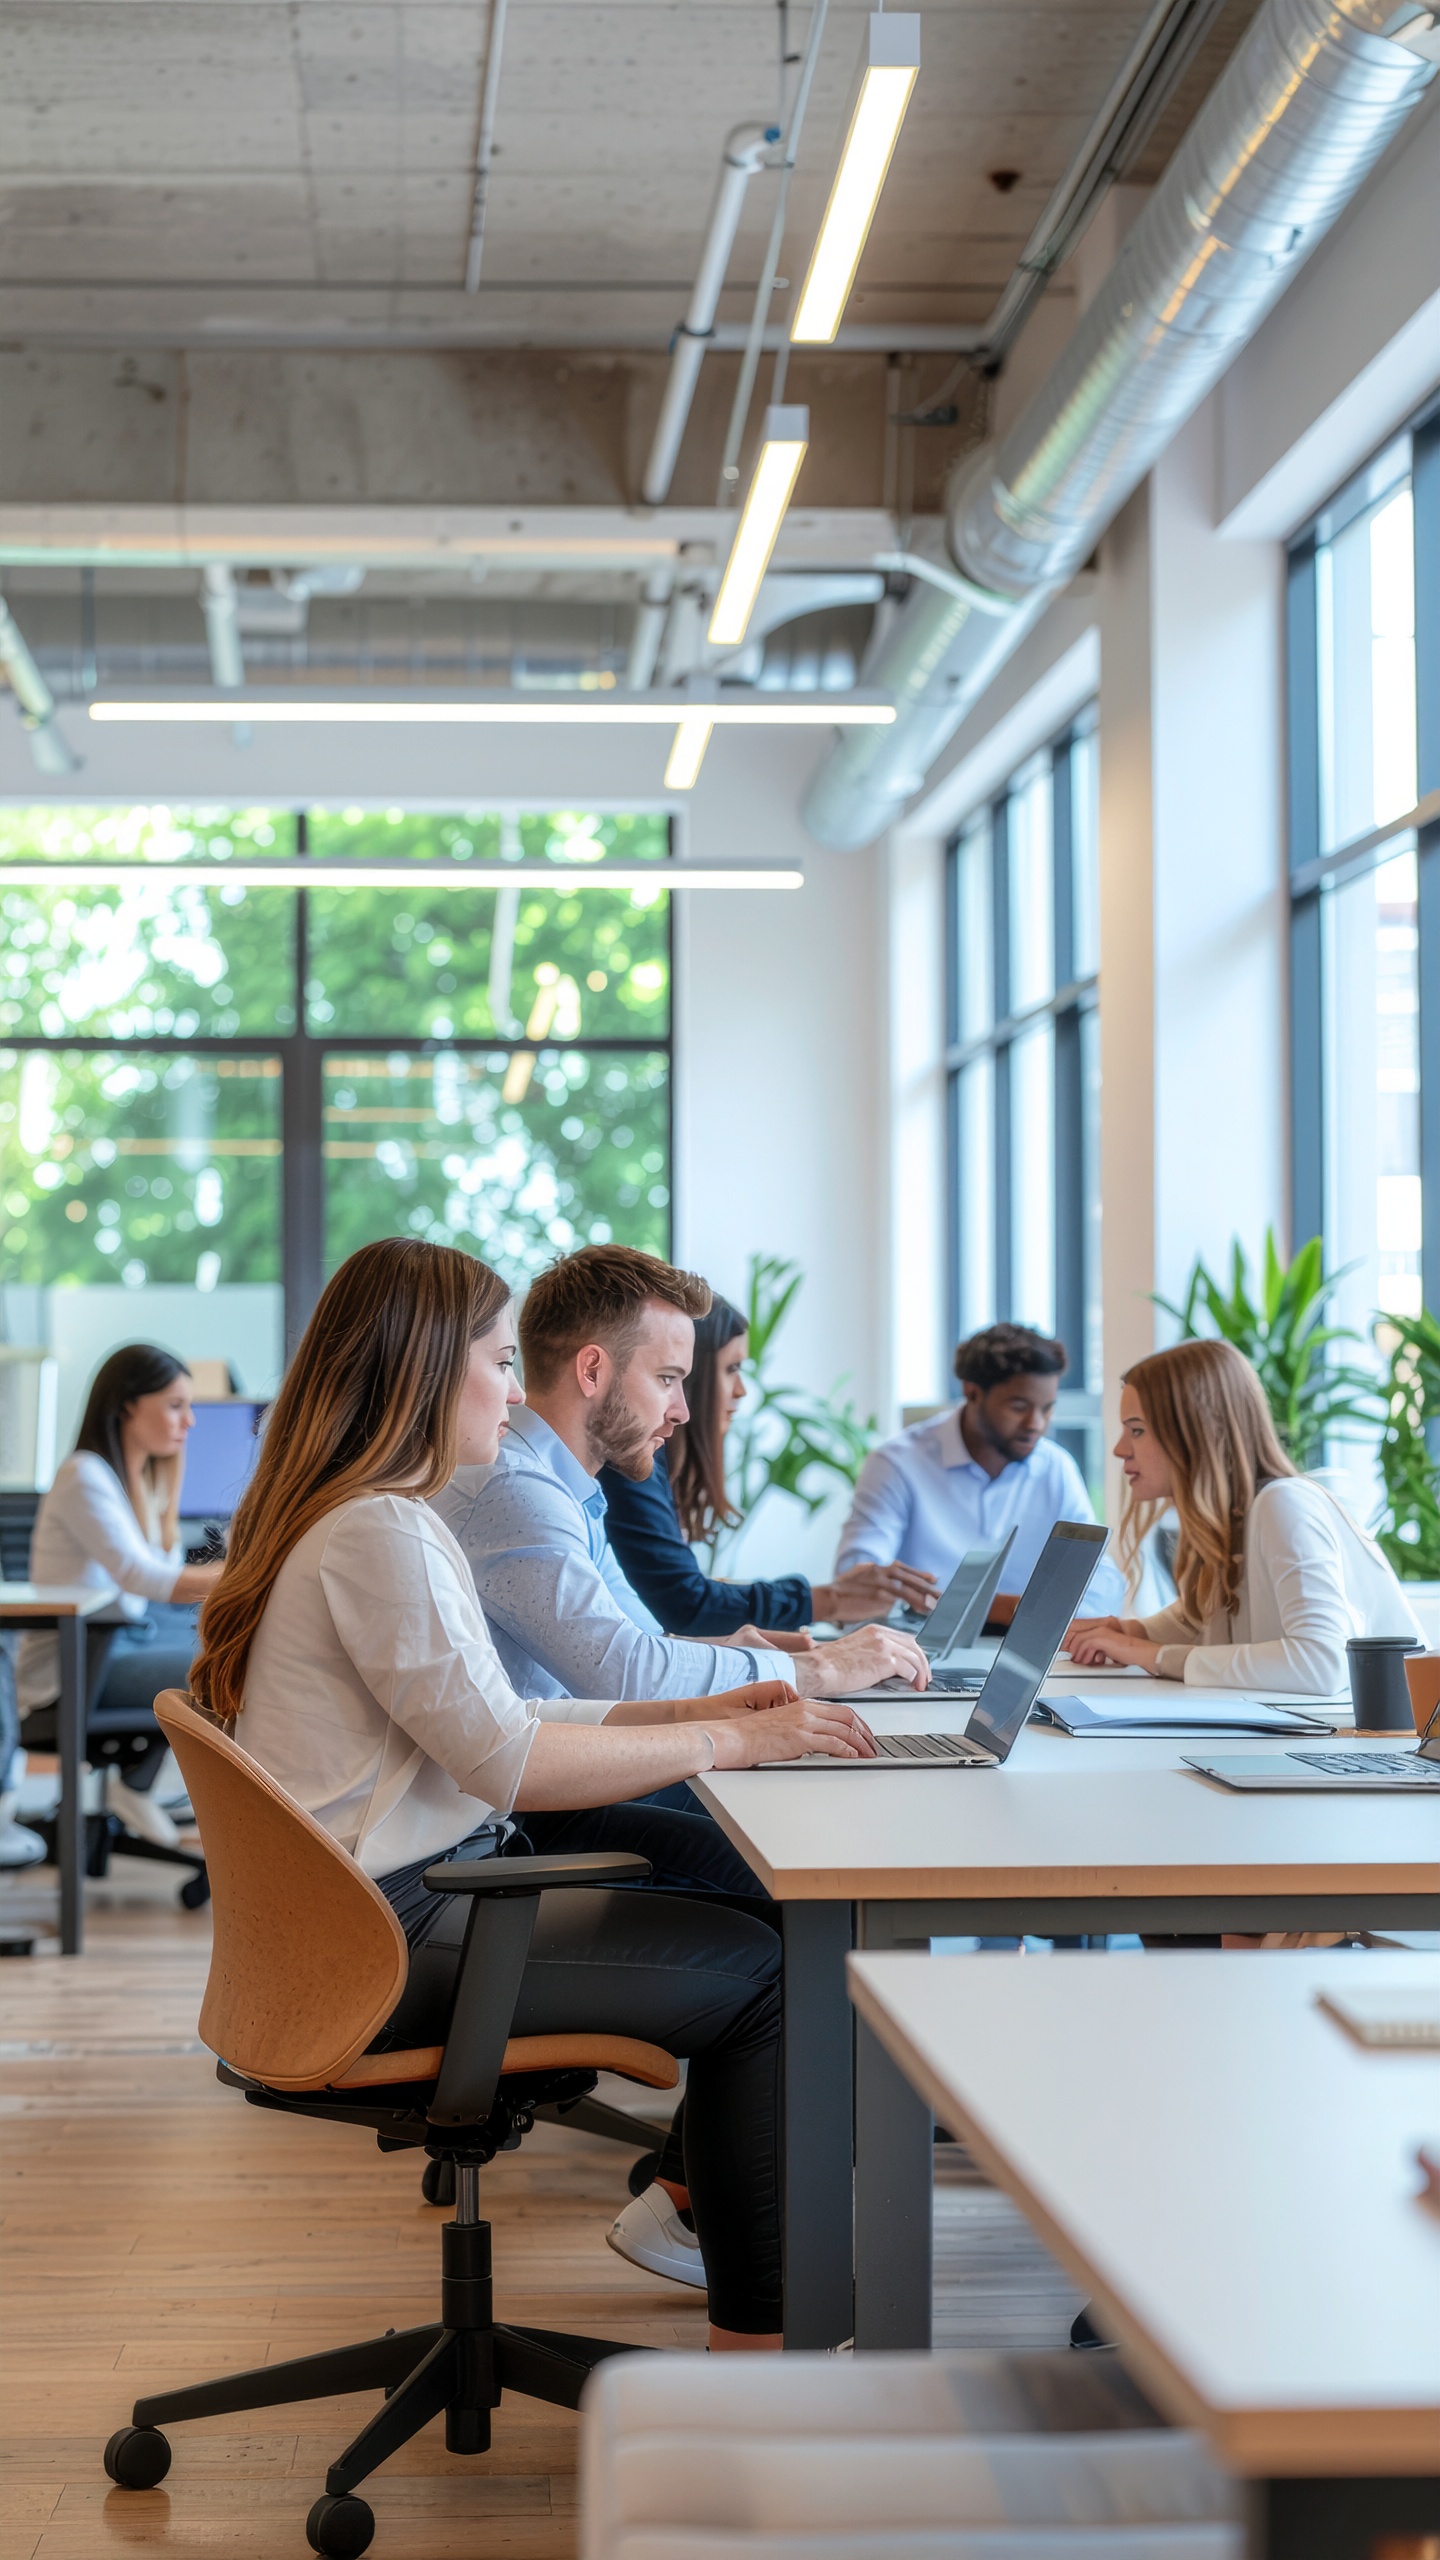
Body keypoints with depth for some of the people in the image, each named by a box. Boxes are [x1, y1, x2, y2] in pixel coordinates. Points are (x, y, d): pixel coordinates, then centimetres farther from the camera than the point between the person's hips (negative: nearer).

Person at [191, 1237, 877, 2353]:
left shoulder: (372, 1519, 15)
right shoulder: (378, 1531, -18)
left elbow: (498, 1717, 16)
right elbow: (504, 1760, -21)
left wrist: (700, 1709, 8)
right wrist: (732, 1740, -15)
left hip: (384, 1902, 10)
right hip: (390, 1939, -10)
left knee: (739, 1913, 10)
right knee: (760, 1971, -8)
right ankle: (755, 2342, -3)